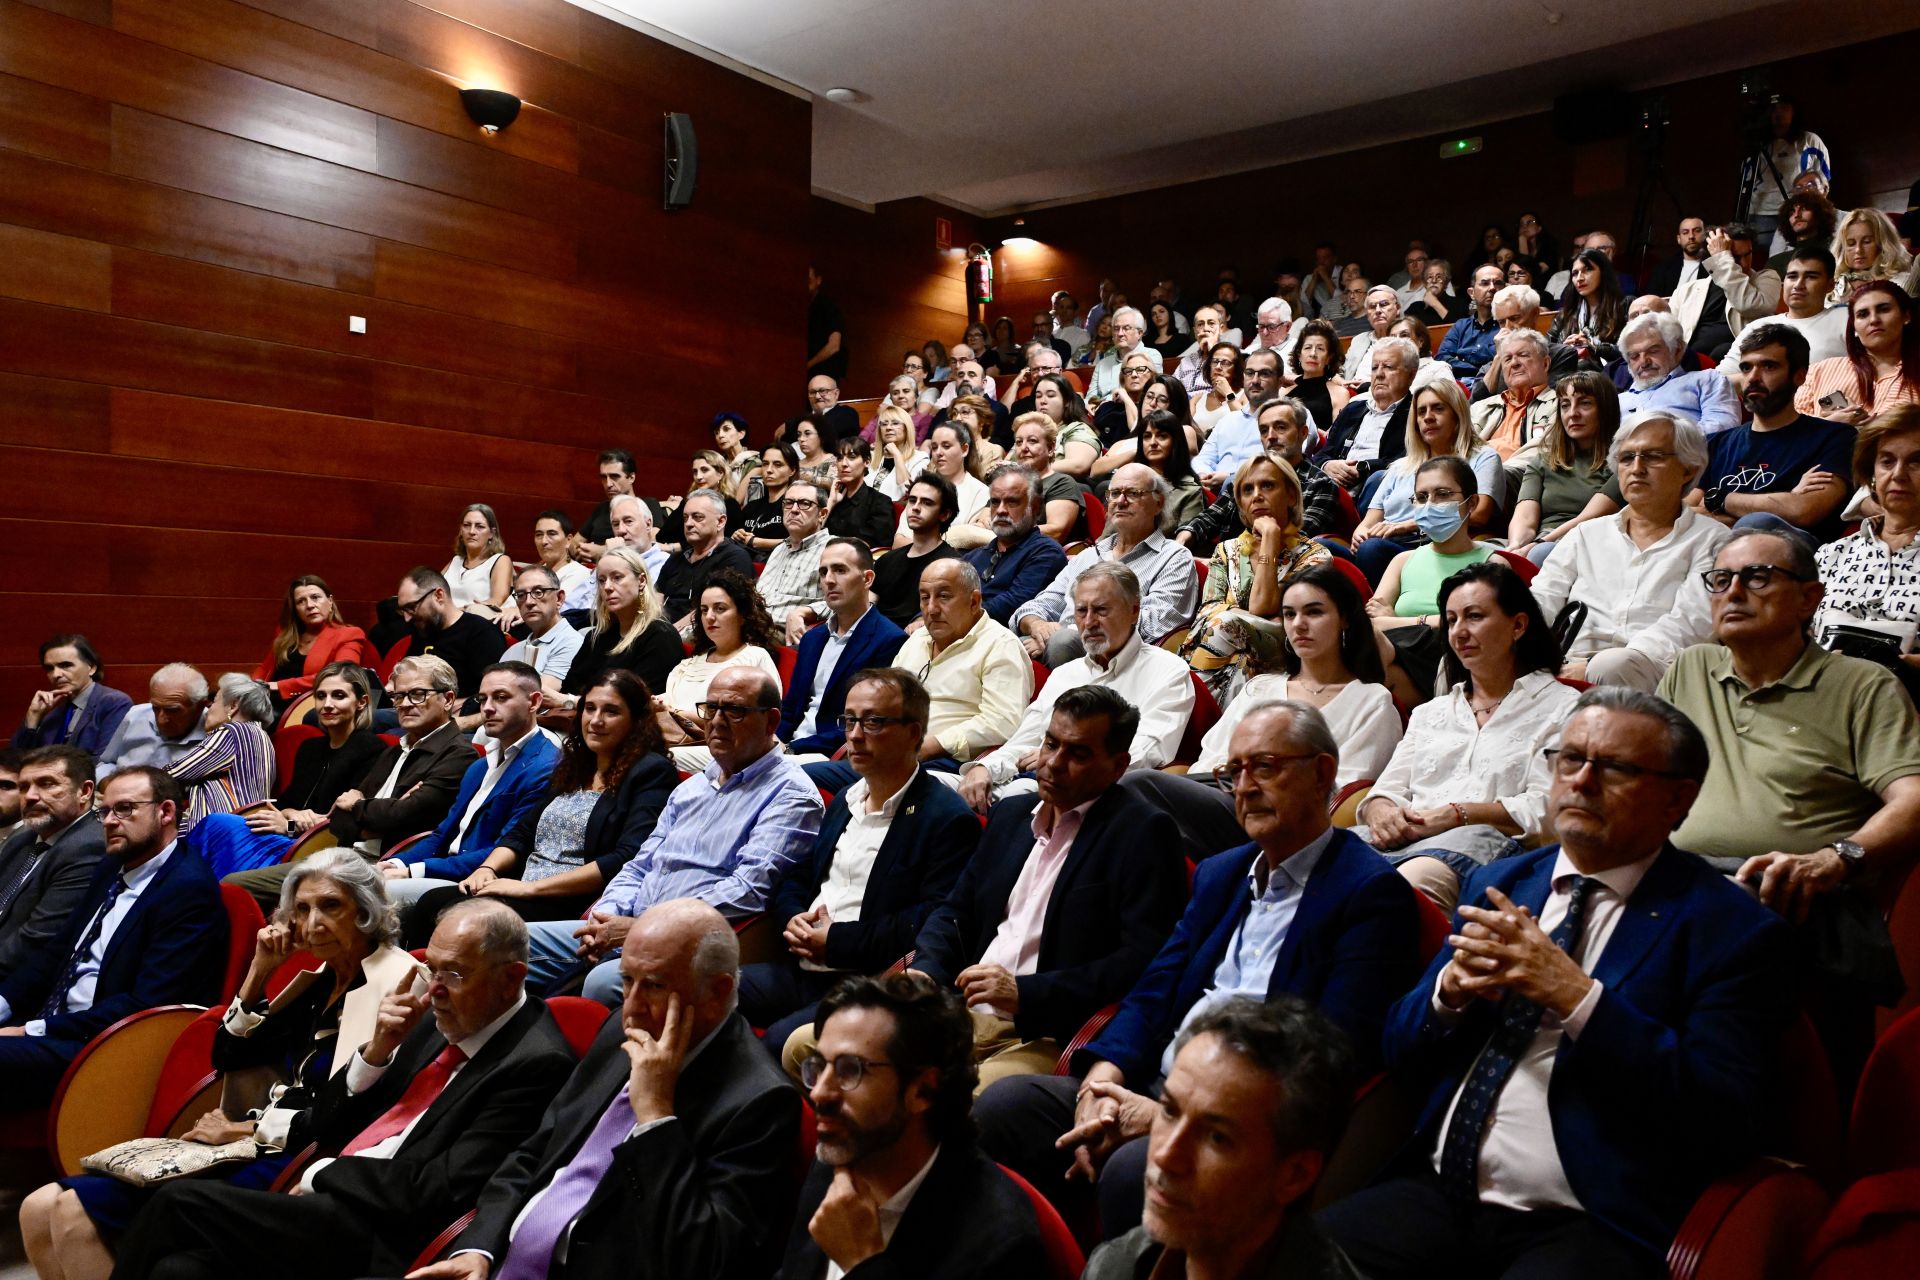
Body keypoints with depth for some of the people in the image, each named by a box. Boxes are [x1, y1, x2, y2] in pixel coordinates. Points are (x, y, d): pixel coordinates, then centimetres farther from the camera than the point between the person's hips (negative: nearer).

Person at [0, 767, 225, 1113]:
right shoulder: (110, 869, 15)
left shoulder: (190, 889, -15)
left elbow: (147, 1005, -20)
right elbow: (56, 951, 19)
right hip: (47, 1023, 9)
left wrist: (34, 1031, -17)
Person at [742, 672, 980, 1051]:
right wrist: (792, 918, 0)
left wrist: (835, 941, -14)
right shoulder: (845, 799, 18)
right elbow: (793, 878, 23)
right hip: (802, 969, 8)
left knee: (783, 1038, -30)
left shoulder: (949, 819, -9)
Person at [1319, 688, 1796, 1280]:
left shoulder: (1729, 927, -2)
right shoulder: (1497, 884, 13)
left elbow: (1726, 1121, -12)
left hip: (1592, 1227, -3)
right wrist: (1451, 989, -8)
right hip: (1440, 1191, 4)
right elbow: (1401, 1050, 13)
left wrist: (1577, 995, -18)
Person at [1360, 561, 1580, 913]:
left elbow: (1546, 809, -2)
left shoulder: (1561, 708, 13)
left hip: (1495, 842, -4)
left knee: (1419, 875, -42)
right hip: (1402, 840, 5)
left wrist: (1457, 814, -11)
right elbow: (1386, 792, 21)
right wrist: (1382, 813, -3)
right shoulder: (1429, 713, 31)